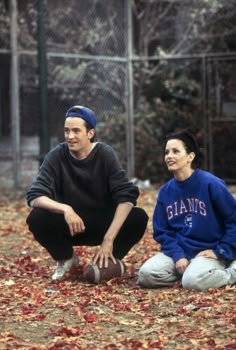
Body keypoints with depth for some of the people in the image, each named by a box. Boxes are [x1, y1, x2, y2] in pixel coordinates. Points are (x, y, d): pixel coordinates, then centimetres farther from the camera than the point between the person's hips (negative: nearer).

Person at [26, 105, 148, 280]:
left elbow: (127, 195, -22)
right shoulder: (57, 156, -13)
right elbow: (34, 196, -20)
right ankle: (66, 258, 1)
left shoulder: (105, 154, -15)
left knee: (139, 218, -28)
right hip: (69, 225, 1)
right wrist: (65, 209, -39)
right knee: (36, 218, -28)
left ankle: (110, 258, 0)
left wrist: (109, 239, -31)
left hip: (104, 223, -1)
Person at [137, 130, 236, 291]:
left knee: (193, 280, -34)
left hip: (208, 251, -4)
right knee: (146, 274, -20)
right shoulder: (165, 191, 4)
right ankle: (185, 270, 4)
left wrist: (220, 252, -11)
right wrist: (177, 255, -11)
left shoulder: (211, 184, -11)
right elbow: (162, 231, 6)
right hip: (178, 251, 4)